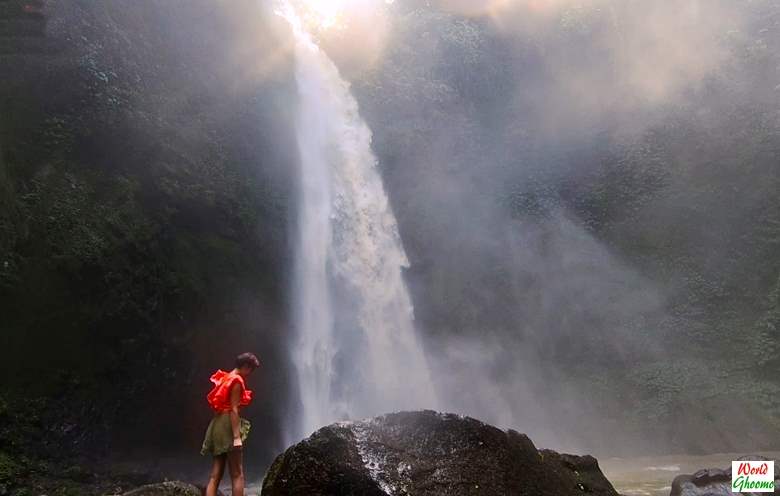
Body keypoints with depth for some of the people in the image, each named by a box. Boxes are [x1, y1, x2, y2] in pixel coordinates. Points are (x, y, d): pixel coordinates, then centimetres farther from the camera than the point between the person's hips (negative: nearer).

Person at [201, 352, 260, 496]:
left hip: (218, 425, 9)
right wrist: (237, 436, -21)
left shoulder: (226, 378, 18)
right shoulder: (237, 381, -9)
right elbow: (233, 409, -17)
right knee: (237, 474, -6)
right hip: (228, 426, -9)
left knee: (216, 474, 6)